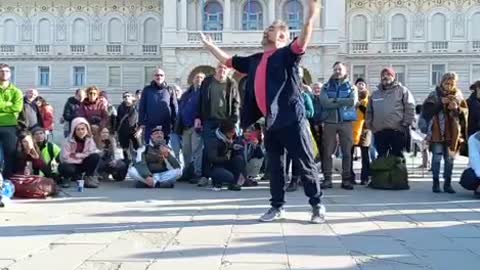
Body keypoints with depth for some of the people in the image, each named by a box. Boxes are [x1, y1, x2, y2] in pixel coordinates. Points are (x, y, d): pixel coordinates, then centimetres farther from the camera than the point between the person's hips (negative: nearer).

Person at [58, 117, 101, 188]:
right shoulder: (68, 141, -16)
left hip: (82, 164, 3)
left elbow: (93, 153, -16)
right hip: (70, 164, -3)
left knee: (96, 156, -24)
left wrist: (76, 155, -21)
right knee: (67, 169, -38)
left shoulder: (90, 139, -8)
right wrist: (83, 157, -17)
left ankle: (88, 177, -8)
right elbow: (65, 158, -21)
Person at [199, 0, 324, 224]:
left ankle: (317, 205, 12)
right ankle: (277, 206, 23)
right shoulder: (255, 61, 17)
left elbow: (303, 40, -21)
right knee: (275, 166, 13)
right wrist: (208, 44, 31)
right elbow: (227, 60, 28)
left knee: (306, 163, 2)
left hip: (292, 120, -7)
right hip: (270, 122, 7)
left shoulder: (287, 54, -2)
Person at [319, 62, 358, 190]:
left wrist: (334, 100, -10)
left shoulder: (351, 87, 11)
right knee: (327, 152, -2)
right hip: (329, 122, 0)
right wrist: (344, 102, -10)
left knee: (347, 152, 1)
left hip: (346, 122, 0)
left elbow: (353, 101, -9)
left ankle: (346, 179, 7)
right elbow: (324, 103, -8)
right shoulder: (326, 87, 10)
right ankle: (327, 179, 4)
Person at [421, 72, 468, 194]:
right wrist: (440, 103, -18)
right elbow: (426, 110, -10)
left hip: (452, 132, 3)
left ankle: (447, 183, 15)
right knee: (437, 157, -2)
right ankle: (436, 183, 7)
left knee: (450, 159, 7)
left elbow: (466, 111, 7)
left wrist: (457, 108, -13)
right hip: (437, 132, -3)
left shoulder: (458, 95, 8)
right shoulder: (434, 94, -2)